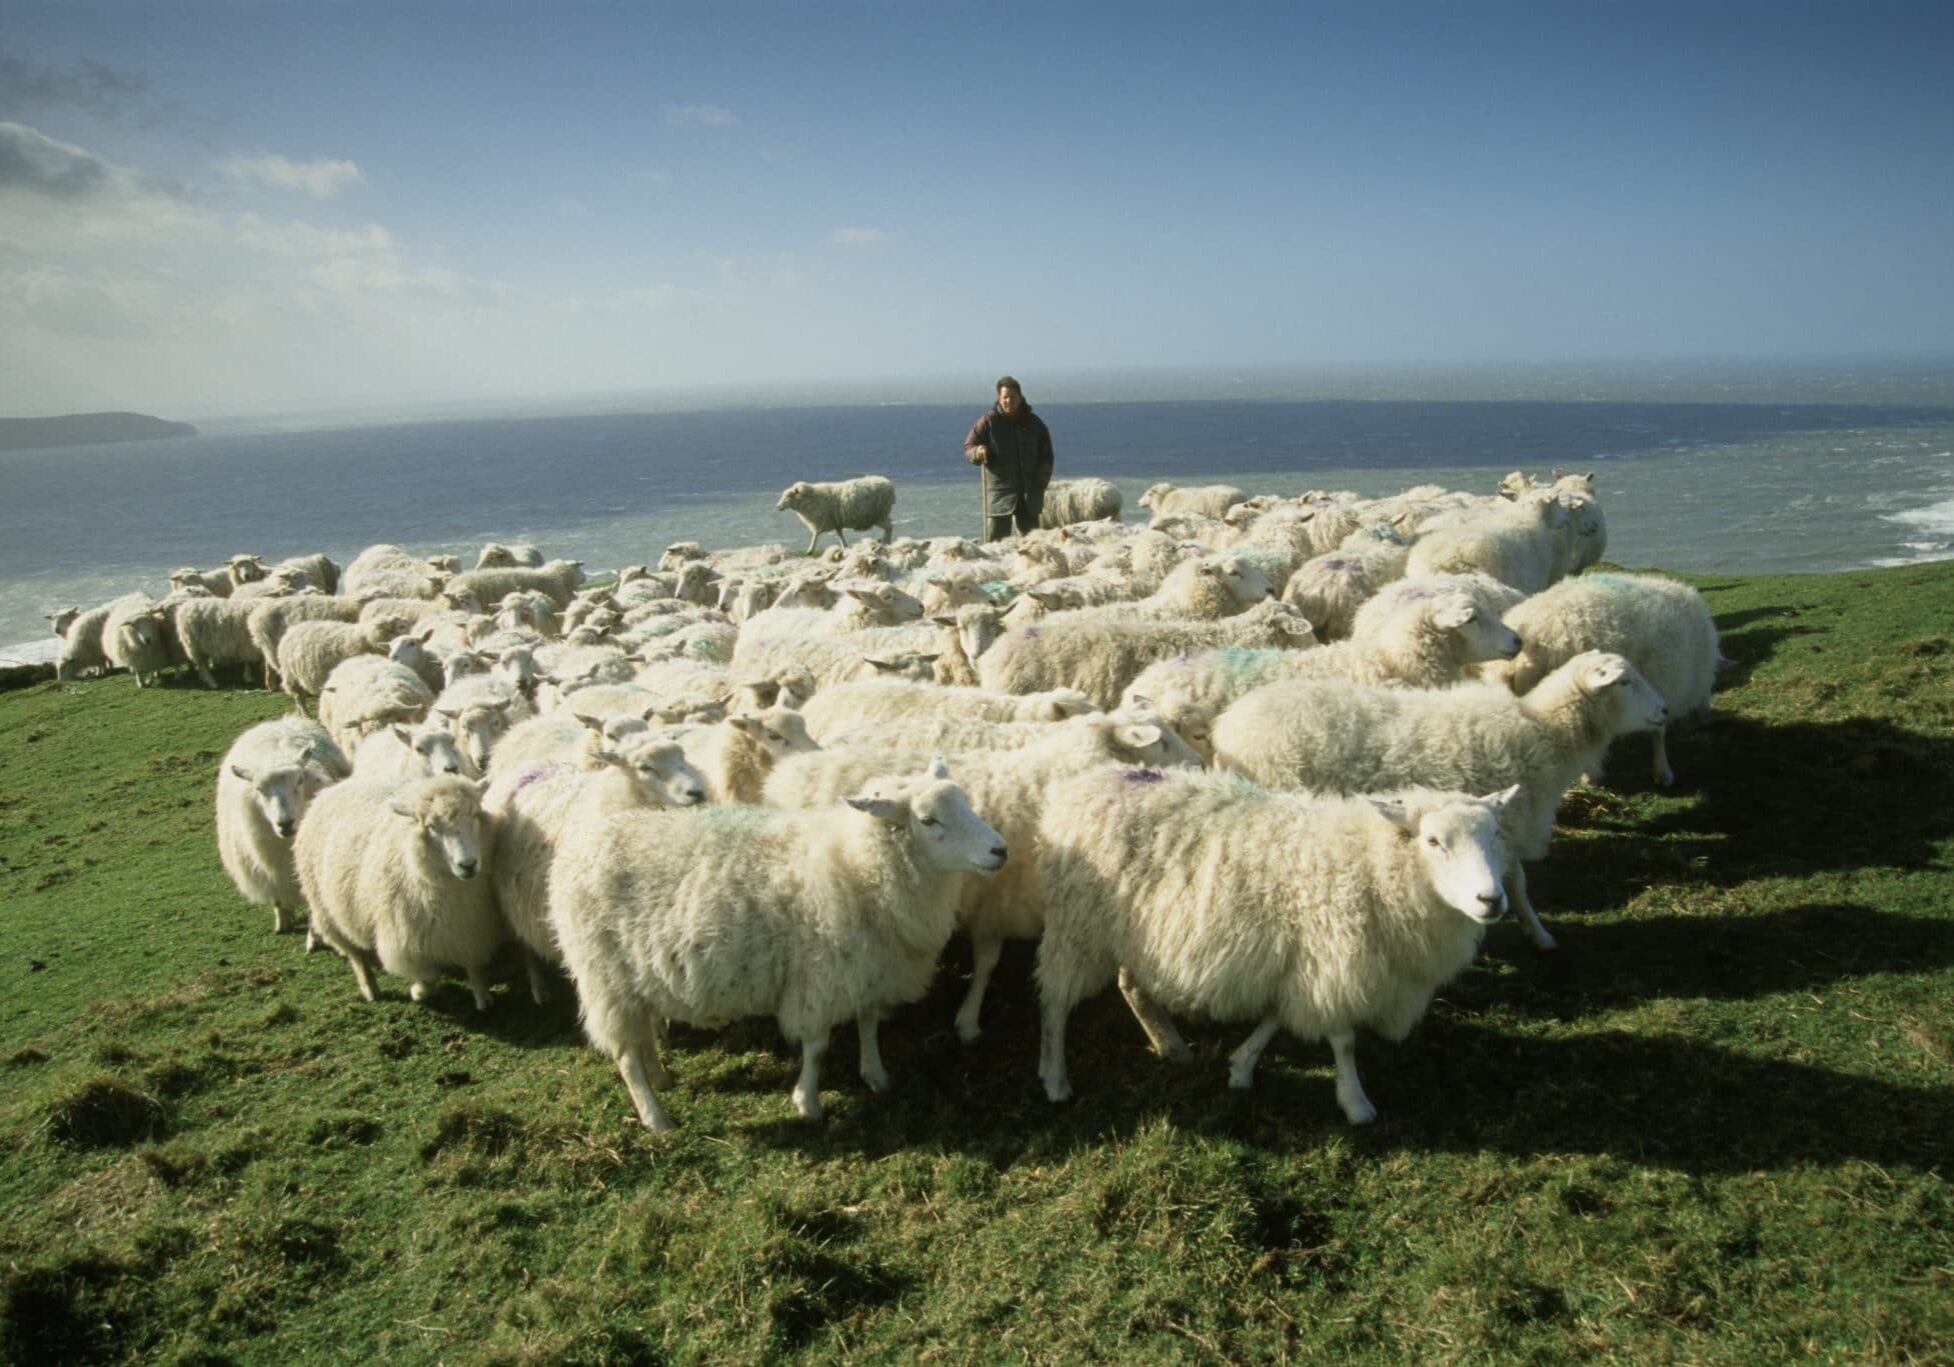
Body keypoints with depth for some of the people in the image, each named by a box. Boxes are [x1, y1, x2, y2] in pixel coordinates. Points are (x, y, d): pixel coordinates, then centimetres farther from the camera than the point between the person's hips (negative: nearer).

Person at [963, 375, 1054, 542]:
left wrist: (1040, 484, 0)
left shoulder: (1034, 422, 7)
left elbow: (1046, 457, 10)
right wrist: (977, 453, -25)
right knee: (996, 539, -11)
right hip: (1000, 492, -3)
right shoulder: (988, 421, -2)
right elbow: (968, 448, -1)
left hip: (1029, 494, 3)